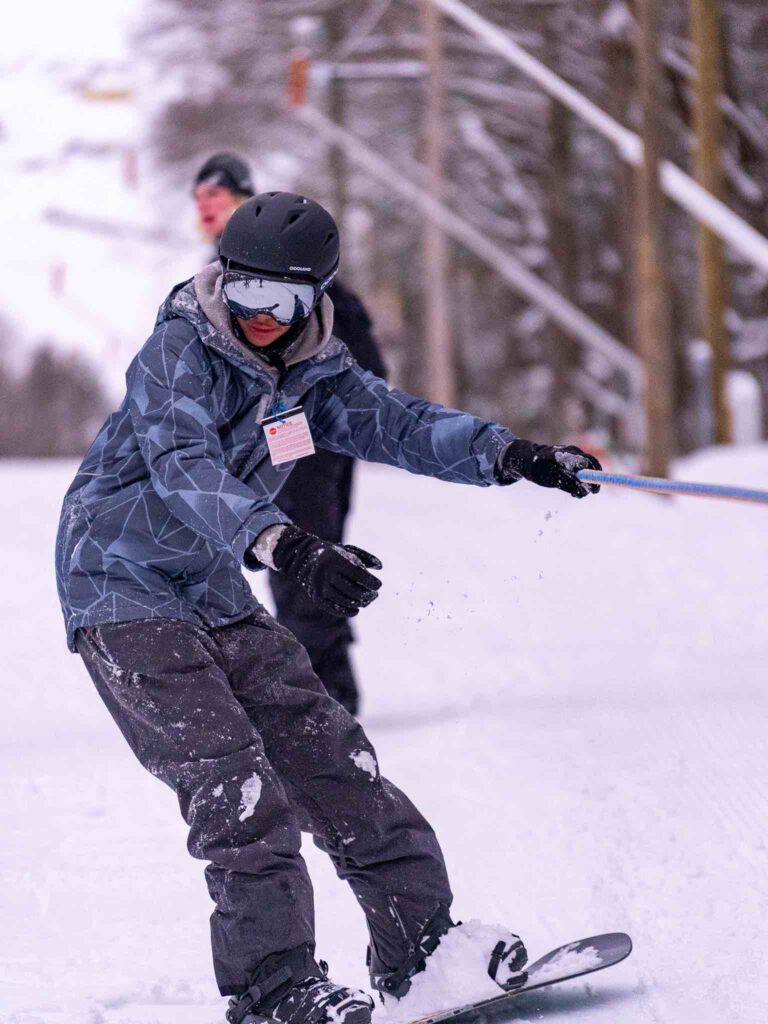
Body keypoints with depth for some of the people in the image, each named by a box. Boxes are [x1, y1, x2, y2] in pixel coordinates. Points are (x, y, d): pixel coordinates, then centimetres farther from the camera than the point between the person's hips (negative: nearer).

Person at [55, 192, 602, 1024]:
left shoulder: (311, 372, 2)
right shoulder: (177, 354, -20)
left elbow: (395, 423, -4)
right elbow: (187, 470, -36)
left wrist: (507, 454, -23)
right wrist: (285, 546, -52)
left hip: (216, 596, 7)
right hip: (125, 590, -7)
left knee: (326, 753, 2)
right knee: (233, 785, -16)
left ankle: (419, 940, 8)